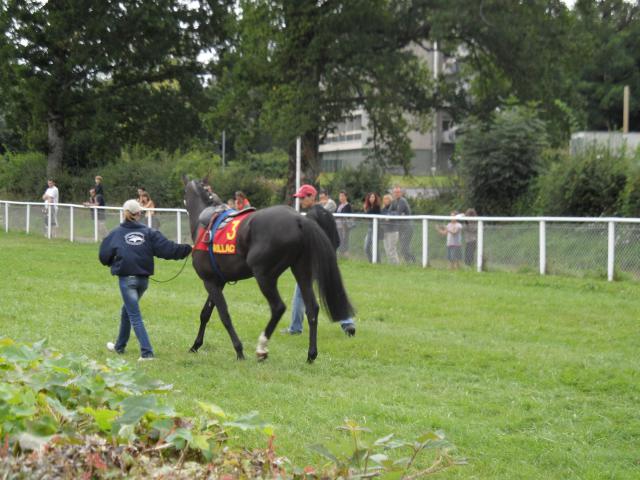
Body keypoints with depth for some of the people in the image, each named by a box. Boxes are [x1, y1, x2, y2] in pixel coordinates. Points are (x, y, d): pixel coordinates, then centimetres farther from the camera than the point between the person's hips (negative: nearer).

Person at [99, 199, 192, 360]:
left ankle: (147, 352, -14)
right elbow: (168, 249, -5)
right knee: (127, 310, 23)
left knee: (134, 316, -3)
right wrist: (188, 249, 3)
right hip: (143, 279, 4)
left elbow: (104, 257, 3)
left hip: (126, 279, -4)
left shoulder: (116, 234, -1)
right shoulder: (149, 233, 2)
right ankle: (120, 346, 36)